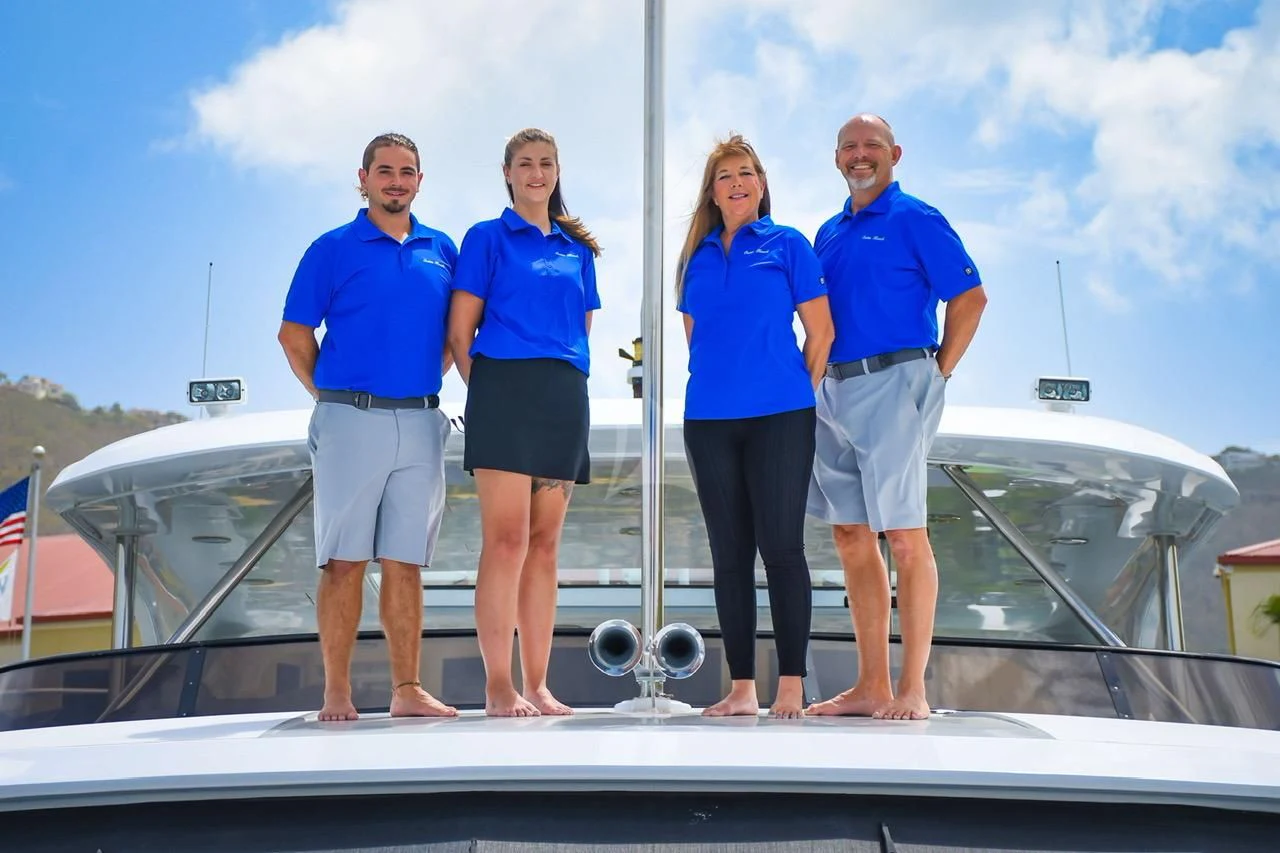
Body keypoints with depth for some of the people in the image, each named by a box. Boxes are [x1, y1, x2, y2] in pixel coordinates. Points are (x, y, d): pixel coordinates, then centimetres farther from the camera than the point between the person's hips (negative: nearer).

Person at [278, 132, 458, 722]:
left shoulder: (441, 250, 13)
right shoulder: (333, 249, 2)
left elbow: (454, 333, 20)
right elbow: (294, 335, 2)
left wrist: (426, 382, 9)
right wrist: (329, 397, 2)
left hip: (420, 423, 3)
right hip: (351, 421, -3)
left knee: (405, 562, 6)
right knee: (344, 560, -1)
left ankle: (407, 689, 10)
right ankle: (336, 692, 4)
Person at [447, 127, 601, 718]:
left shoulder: (577, 248, 19)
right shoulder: (487, 238, 7)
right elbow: (460, 330, 2)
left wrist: (570, 388, 9)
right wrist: (484, 392, -4)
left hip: (565, 398, 5)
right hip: (505, 389, -4)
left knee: (544, 543, 5)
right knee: (506, 538, -11)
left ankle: (537, 685, 8)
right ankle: (499, 686, -8)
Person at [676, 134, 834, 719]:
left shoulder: (787, 245, 3)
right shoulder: (697, 257, 14)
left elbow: (821, 331, 3)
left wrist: (798, 393, 4)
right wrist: (718, 381, 15)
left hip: (779, 417, -4)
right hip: (709, 419, 4)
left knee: (781, 546, -4)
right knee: (729, 553, 6)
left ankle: (791, 685, 3)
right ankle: (741, 687, 12)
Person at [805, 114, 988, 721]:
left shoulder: (915, 219, -2)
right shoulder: (829, 233, 18)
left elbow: (970, 297, -7)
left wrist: (939, 373, -7)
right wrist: (819, 379, 12)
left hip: (894, 384, -7)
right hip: (835, 391, 8)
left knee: (904, 536, -6)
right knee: (850, 536, 7)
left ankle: (912, 689, 0)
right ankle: (871, 686, 14)